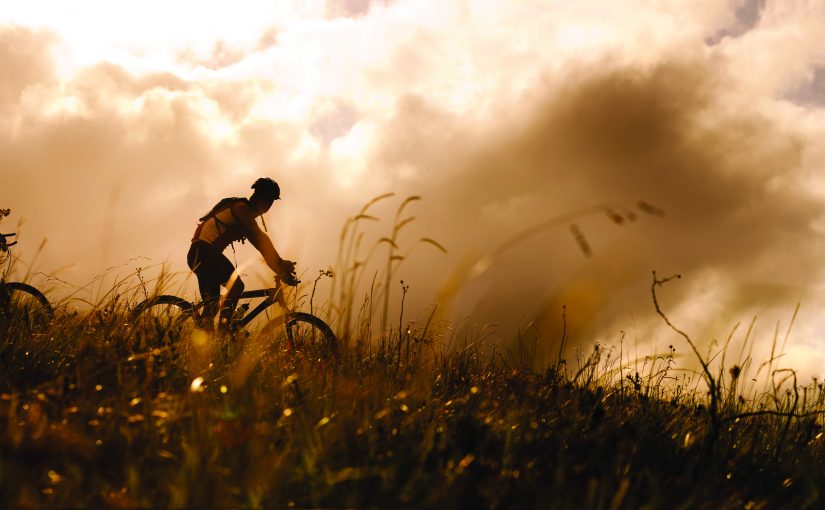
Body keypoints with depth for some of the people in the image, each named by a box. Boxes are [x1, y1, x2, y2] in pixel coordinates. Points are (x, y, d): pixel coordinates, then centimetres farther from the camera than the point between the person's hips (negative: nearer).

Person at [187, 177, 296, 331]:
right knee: (236, 285, -22)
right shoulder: (241, 208, -10)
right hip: (202, 251, -10)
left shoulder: (247, 218, 19)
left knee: (212, 306, 12)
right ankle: (223, 328, -29)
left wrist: (281, 267, 3)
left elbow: (262, 247, 14)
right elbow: (260, 238, -22)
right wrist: (281, 264, -26)